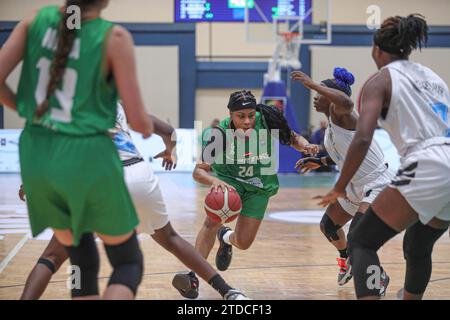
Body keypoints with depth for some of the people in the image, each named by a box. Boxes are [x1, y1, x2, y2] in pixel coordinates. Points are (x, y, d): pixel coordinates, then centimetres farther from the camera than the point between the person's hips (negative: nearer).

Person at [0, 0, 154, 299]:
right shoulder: (114, 37, -11)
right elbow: (138, 121, -9)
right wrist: (149, 129, 15)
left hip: (38, 158, 5)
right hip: (88, 159, -4)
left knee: (83, 266, 18)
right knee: (129, 264, 12)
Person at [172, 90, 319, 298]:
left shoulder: (266, 119, -22)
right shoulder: (219, 134, -26)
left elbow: (292, 138, -4)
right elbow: (198, 171, -30)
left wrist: (305, 146, -27)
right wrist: (214, 181, -52)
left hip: (259, 186, 2)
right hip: (229, 180, -2)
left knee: (243, 242, 1)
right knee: (212, 220, -29)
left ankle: (226, 238, 40)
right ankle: (193, 276, -22)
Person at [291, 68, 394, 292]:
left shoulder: (339, 113, -19)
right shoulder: (331, 122, 9)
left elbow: (346, 102, -46)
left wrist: (311, 84, -45)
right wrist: (320, 162, 20)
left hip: (378, 185, -10)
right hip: (355, 186, 10)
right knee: (328, 226, 21)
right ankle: (347, 261, 49)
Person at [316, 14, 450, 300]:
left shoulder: (380, 81, 4)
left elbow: (362, 139, -10)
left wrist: (340, 188, 0)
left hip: (427, 169, -7)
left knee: (361, 243, 3)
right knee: (418, 250, 27)